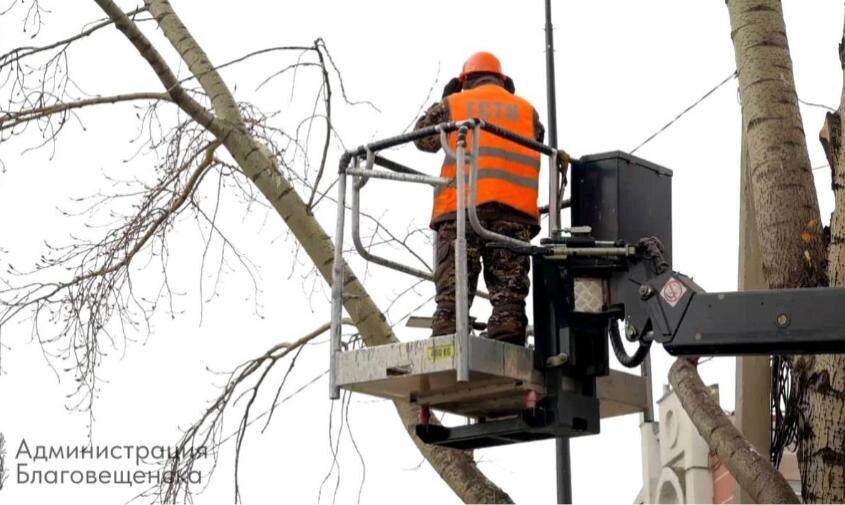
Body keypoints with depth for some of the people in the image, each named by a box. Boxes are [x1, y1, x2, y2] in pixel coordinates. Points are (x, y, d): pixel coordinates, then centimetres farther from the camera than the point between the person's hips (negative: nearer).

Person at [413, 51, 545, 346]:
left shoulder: (453, 104, 17)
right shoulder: (526, 109, 21)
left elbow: (423, 139, 26)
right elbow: (539, 149, 27)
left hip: (460, 205, -1)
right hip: (515, 208, 1)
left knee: (452, 292, -5)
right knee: (509, 290, -3)